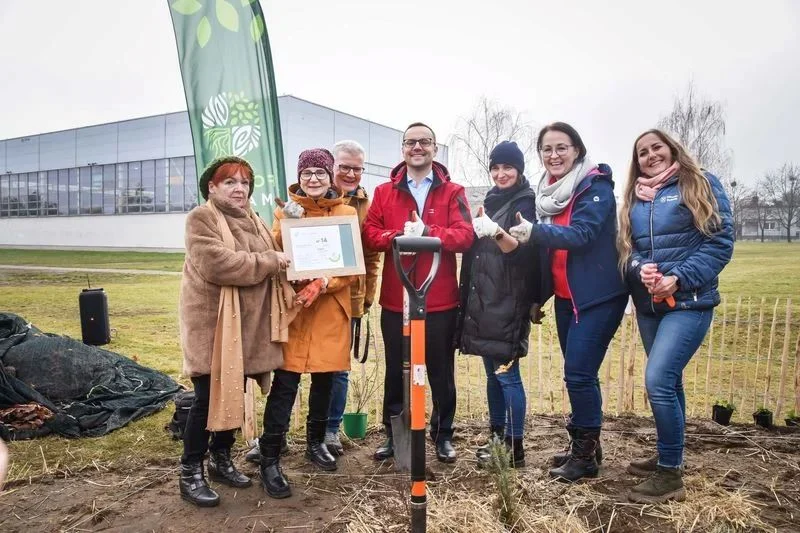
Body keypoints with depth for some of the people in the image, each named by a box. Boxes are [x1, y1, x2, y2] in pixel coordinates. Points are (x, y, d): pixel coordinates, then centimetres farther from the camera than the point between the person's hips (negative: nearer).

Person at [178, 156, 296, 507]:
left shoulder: (253, 222, 16)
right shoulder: (201, 219, -8)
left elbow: (273, 261, 20)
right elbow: (215, 264, -24)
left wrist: (281, 261, -2)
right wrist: (269, 261, -19)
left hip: (249, 324, 7)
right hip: (213, 322, -7)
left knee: (235, 395, 14)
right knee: (210, 397, -2)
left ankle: (221, 459, 30)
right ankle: (190, 472, 12)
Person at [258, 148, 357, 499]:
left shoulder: (347, 213, 4)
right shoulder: (286, 211, 4)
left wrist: (323, 284, -16)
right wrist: (288, 224, -23)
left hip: (330, 309, 2)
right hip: (292, 306, -2)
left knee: (324, 379, 14)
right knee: (284, 383, -4)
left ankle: (316, 442, 33)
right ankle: (270, 459, 7)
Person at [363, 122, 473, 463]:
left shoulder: (452, 192, 3)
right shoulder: (384, 192, 9)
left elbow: (465, 236, -10)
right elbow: (370, 234, -1)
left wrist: (426, 232, -24)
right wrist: (398, 236, -20)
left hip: (440, 301, -1)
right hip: (395, 300, 1)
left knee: (441, 371, 11)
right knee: (395, 371, 12)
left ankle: (443, 435, 27)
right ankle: (393, 434, 28)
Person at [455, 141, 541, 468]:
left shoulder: (525, 203, -6)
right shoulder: (490, 201, 17)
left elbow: (521, 250, -21)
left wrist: (496, 232, -36)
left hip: (508, 303, -8)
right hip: (482, 300, 8)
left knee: (507, 374, -6)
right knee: (492, 373, 14)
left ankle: (515, 448, 3)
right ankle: (497, 436, 26)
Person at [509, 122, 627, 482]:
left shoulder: (596, 186, -12)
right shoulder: (549, 190, 10)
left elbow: (581, 233, -27)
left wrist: (535, 231, -37)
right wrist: (539, 296, 12)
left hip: (598, 296, -7)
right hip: (565, 297, 7)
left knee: (578, 372, -9)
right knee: (578, 373, 13)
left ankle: (585, 454, 7)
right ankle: (583, 445, 27)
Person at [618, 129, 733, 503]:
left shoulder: (701, 185, -2)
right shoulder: (633, 199, 13)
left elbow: (720, 241, -9)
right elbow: (626, 249, 11)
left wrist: (679, 278, -19)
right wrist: (640, 270, -12)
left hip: (689, 302, -5)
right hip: (648, 305, 6)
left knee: (658, 381, -15)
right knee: (667, 381, 15)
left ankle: (671, 475, -1)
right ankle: (667, 457, 30)